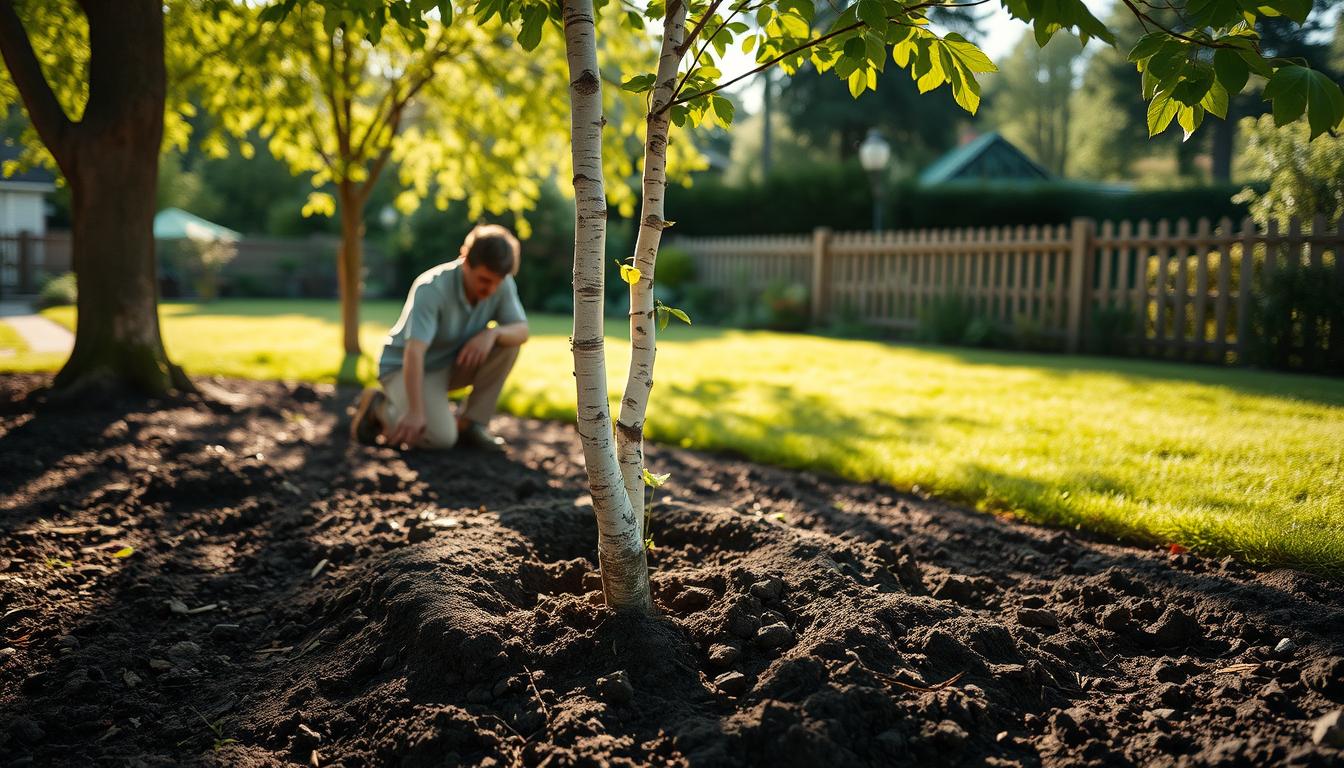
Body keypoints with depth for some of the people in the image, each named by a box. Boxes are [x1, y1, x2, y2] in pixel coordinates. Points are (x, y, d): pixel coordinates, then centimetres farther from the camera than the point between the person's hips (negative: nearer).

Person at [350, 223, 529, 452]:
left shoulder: (502, 284, -14)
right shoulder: (432, 289, -31)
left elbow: (522, 331, -13)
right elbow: (414, 352, -37)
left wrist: (492, 333, -36)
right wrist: (415, 412, -44)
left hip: (454, 364, 6)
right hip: (404, 367, -6)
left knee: (507, 340, -19)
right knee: (441, 437, -28)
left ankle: (470, 423, -6)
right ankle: (379, 406, 2)